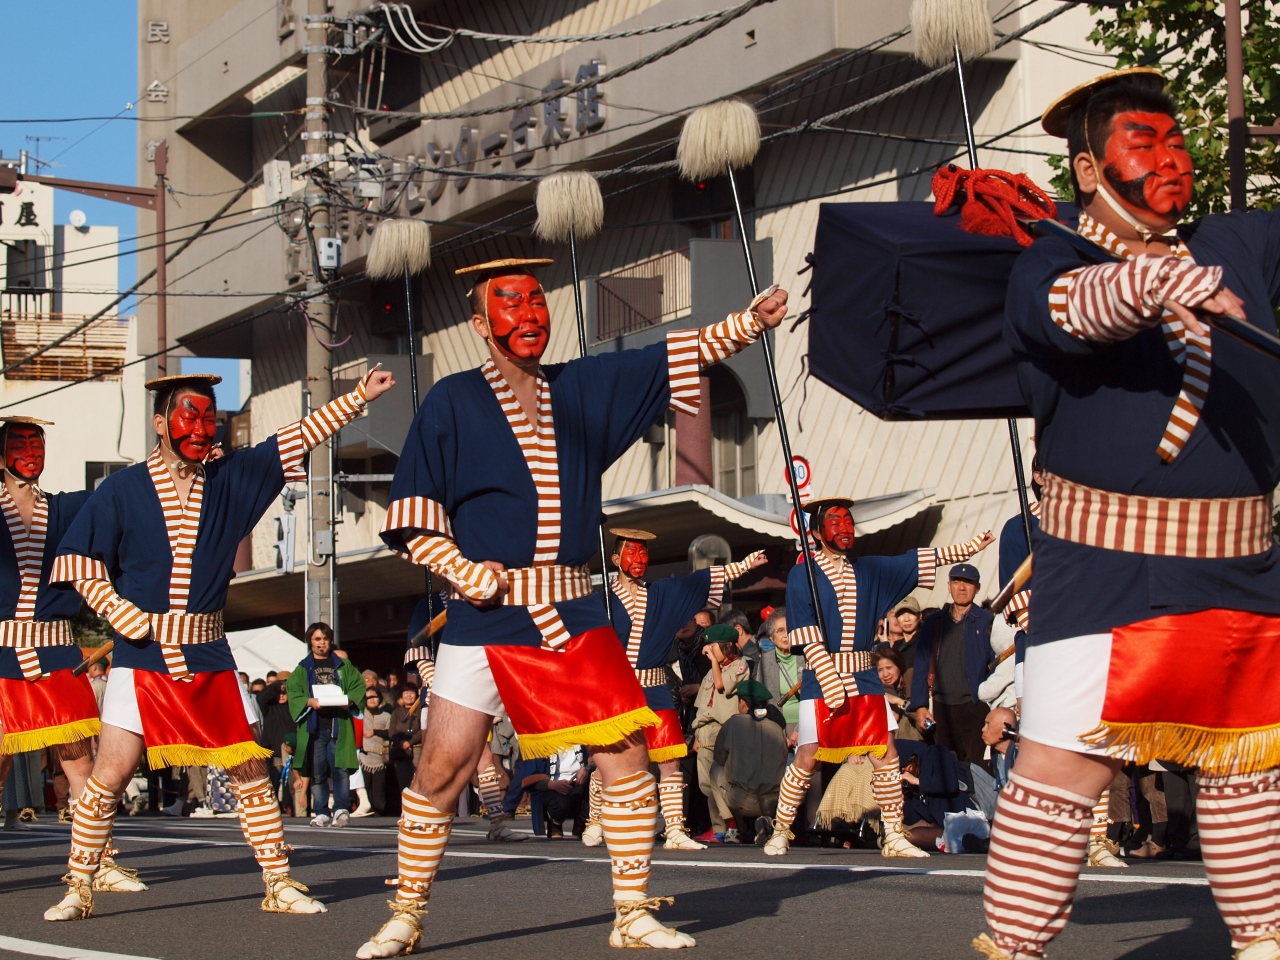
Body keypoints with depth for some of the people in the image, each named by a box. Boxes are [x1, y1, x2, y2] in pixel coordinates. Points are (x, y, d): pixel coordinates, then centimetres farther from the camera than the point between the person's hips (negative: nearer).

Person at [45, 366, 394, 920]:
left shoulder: (232, 478, 8)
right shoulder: (122, 490, -1)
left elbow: (297, 439, 8)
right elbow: (81, 565, 0)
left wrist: (359, 397, 3)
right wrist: (133, 620, -8)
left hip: (209, 659, 3)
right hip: (141, 659, -3)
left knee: (251, 773, 2)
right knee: (109, 776, -7)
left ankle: (279, 885, 10)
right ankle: (77, 890, 4)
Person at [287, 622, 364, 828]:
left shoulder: (344, 666, 15)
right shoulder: (302, 669, 14)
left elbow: (359, 686, 10)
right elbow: (293, 693, 4)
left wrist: (350, 700, -10)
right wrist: (309, 701, -14)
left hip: (339, 725, -1)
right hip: (313, 726, 1)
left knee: (341, 769, -10)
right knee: (317, 773, 1)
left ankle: (341, 809, -6)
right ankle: (321, 813, 5)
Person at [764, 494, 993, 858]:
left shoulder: (869, 570, 12)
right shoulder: (801, 576, -3)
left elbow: (921, 560, 9)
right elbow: (809, 640, -10)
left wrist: (971, 546, 0)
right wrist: (834, 689, -16)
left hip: (864, 679, 5)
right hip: (821, 680, -5)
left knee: (886, 755, -1)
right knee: (807, 758, -6)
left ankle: (894, 838, 6)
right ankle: (780, 833, 8)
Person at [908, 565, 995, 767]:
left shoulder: (987, 622, 2)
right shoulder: (933, 623, 12)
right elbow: (922, 667, 11)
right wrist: (920, 706, 2)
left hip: (974, 707, -3)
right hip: (941, 707, 3)